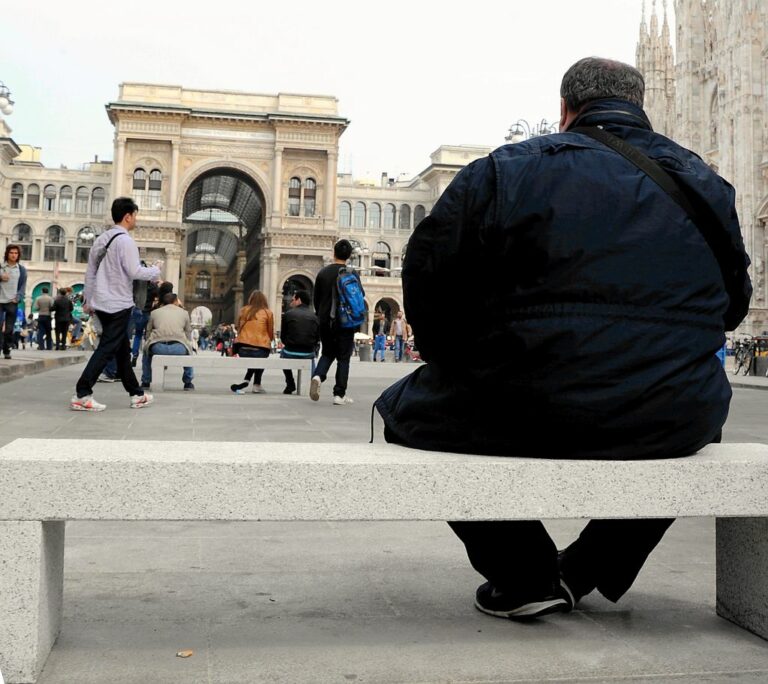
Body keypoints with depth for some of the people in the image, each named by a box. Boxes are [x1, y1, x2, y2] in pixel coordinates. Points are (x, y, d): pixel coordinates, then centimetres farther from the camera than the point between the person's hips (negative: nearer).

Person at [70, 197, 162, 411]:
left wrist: (88, 299, 19)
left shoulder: (101, 239, 13)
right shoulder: (125, 240, -13)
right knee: (107, 349, -7)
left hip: (102, 303, 9)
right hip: (119, 304, -9)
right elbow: (134, 272, -18)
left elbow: (90, 271, 15)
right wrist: (155, 270, -1)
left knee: (122, 349, 15)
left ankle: (137, 395, 23)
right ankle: (82, 395, -12)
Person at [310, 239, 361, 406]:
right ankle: (339, 395, 4)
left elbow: (316, 298, 9)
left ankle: (318, 376, -10)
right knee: (343, 358, 5)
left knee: (327, 353, 18)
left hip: (325, 321, 3)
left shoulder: (322, 272, 3)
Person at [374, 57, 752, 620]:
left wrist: (457, 366, 16)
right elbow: (733, 305, 20)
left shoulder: (503, 171, -1)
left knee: (404, 408, 20)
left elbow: (427, 285, -1)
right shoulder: (707, 184, 11)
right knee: (703, 408, 38)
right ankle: (589, 571, 33)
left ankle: (526, 575, 14)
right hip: (673, 427, 4)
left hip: (524, 413, -3)